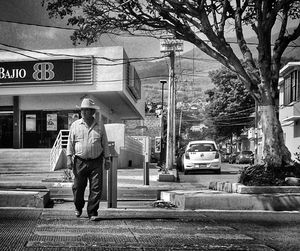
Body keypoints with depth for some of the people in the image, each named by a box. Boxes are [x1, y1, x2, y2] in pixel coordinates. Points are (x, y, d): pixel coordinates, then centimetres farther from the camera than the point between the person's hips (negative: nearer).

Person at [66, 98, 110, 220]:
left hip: (96, 162, 0)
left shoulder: (100, 126, 7)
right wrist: (69, 158, 0)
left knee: (96, 188, -3)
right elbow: (70, 143, 8)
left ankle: (92, 212, 7)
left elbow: (105, 144, 11)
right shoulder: (75, 125, 6)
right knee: (78, 187, 7)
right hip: (80, 162, 0)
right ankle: (78, 208, 32)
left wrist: (107, 159, 9)